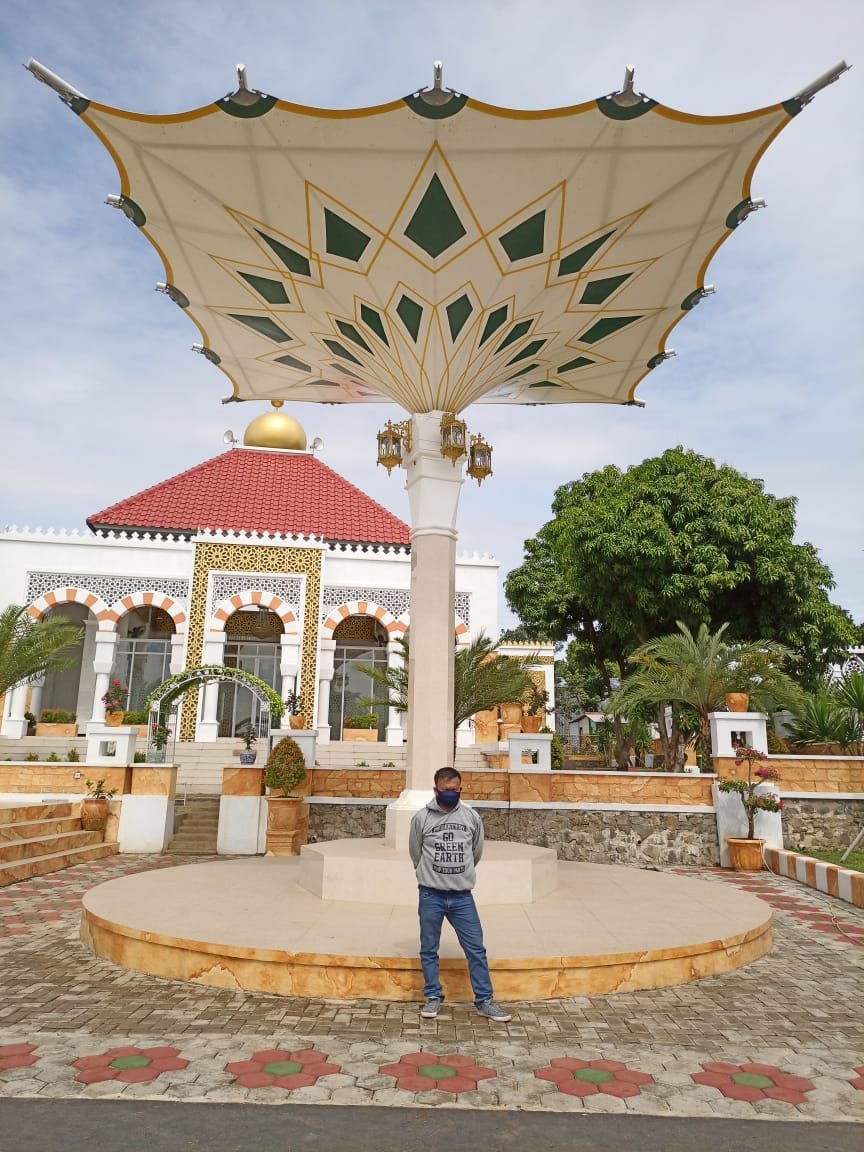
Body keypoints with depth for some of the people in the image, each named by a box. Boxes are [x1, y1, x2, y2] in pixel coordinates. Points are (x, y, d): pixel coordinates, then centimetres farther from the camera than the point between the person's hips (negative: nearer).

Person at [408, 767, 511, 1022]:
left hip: (462, 896, 1)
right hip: (430, 895, -1)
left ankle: (485, 1000, 16)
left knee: (476, 949, 5)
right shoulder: (421, 818, -6)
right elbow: (416, 855, 8)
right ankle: (433, 997, 25)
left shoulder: (472, 817, -1)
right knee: (429, 950, 9)